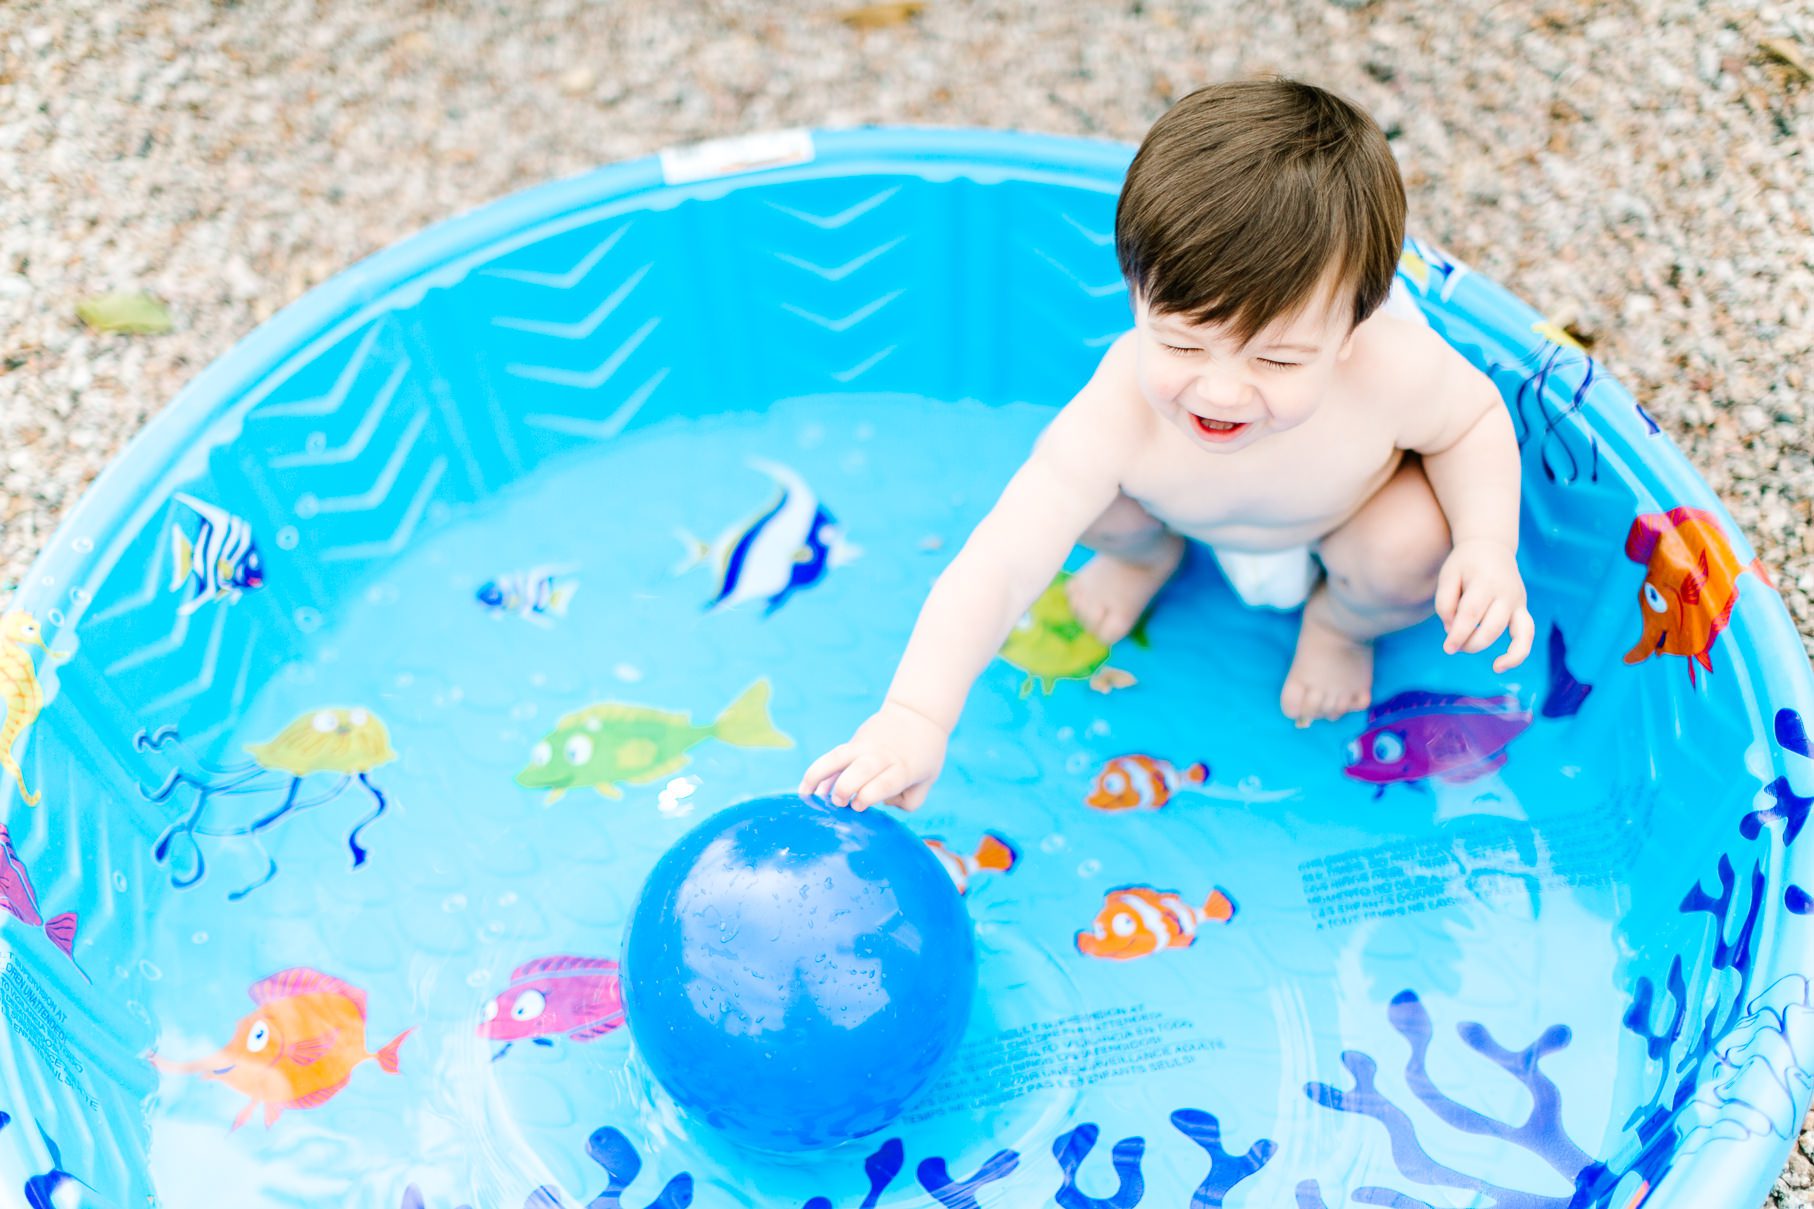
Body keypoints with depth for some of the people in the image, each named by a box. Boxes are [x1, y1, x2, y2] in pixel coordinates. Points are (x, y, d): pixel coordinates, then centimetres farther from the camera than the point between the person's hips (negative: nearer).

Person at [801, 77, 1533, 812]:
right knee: (1093, 504, -21)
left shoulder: (1397, 371, -41)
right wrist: (913, 716, -62)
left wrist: (1490, 545, -33)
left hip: (1349, 516, 0)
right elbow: (996, 567, -49)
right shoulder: (1119, 417, -45)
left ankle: (1341, 623, 12)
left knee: (1412, 550, -27)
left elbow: (1476, 417, -16)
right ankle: (1148, 551, 18)